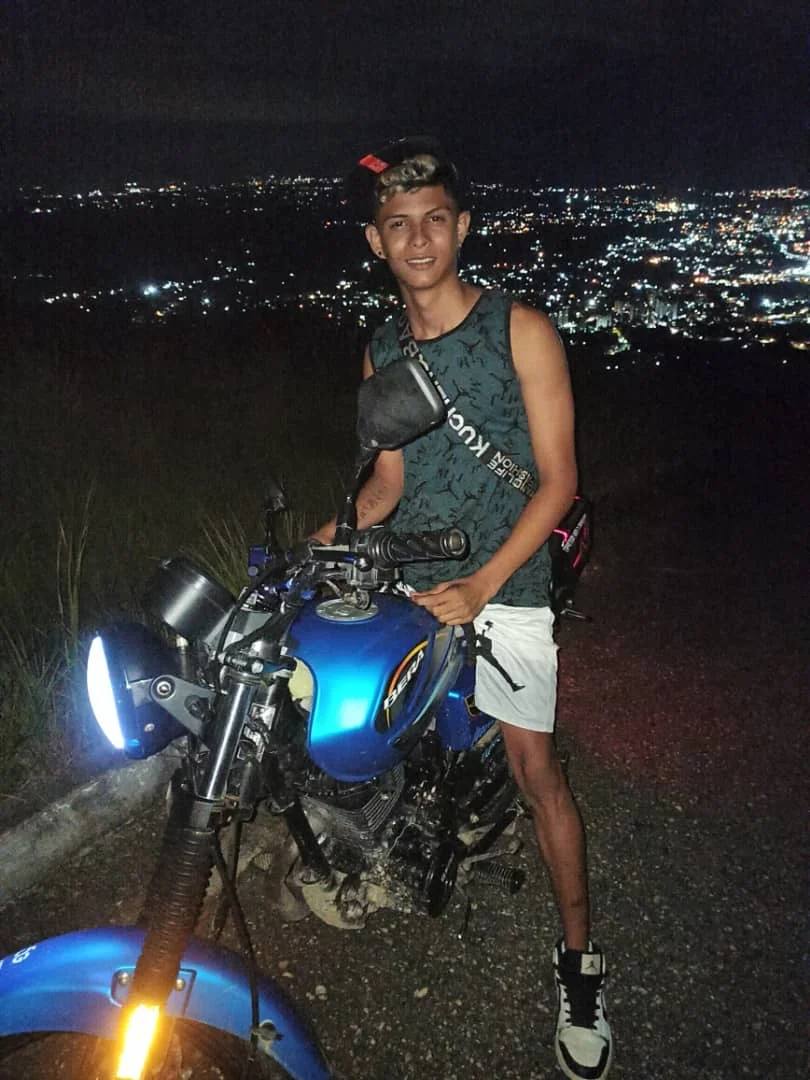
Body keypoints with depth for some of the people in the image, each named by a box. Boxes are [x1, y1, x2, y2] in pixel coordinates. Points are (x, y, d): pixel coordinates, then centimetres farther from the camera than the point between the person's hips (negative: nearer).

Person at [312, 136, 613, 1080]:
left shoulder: (521, 332, -8)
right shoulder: (381, 352, 8)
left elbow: (557, 480, -10)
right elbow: (389, 481, 11)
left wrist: (479, 586, -20)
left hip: (502, 586, -4)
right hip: (403, 580, 5)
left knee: (535, 768, -3)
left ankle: (579, 961, 13)